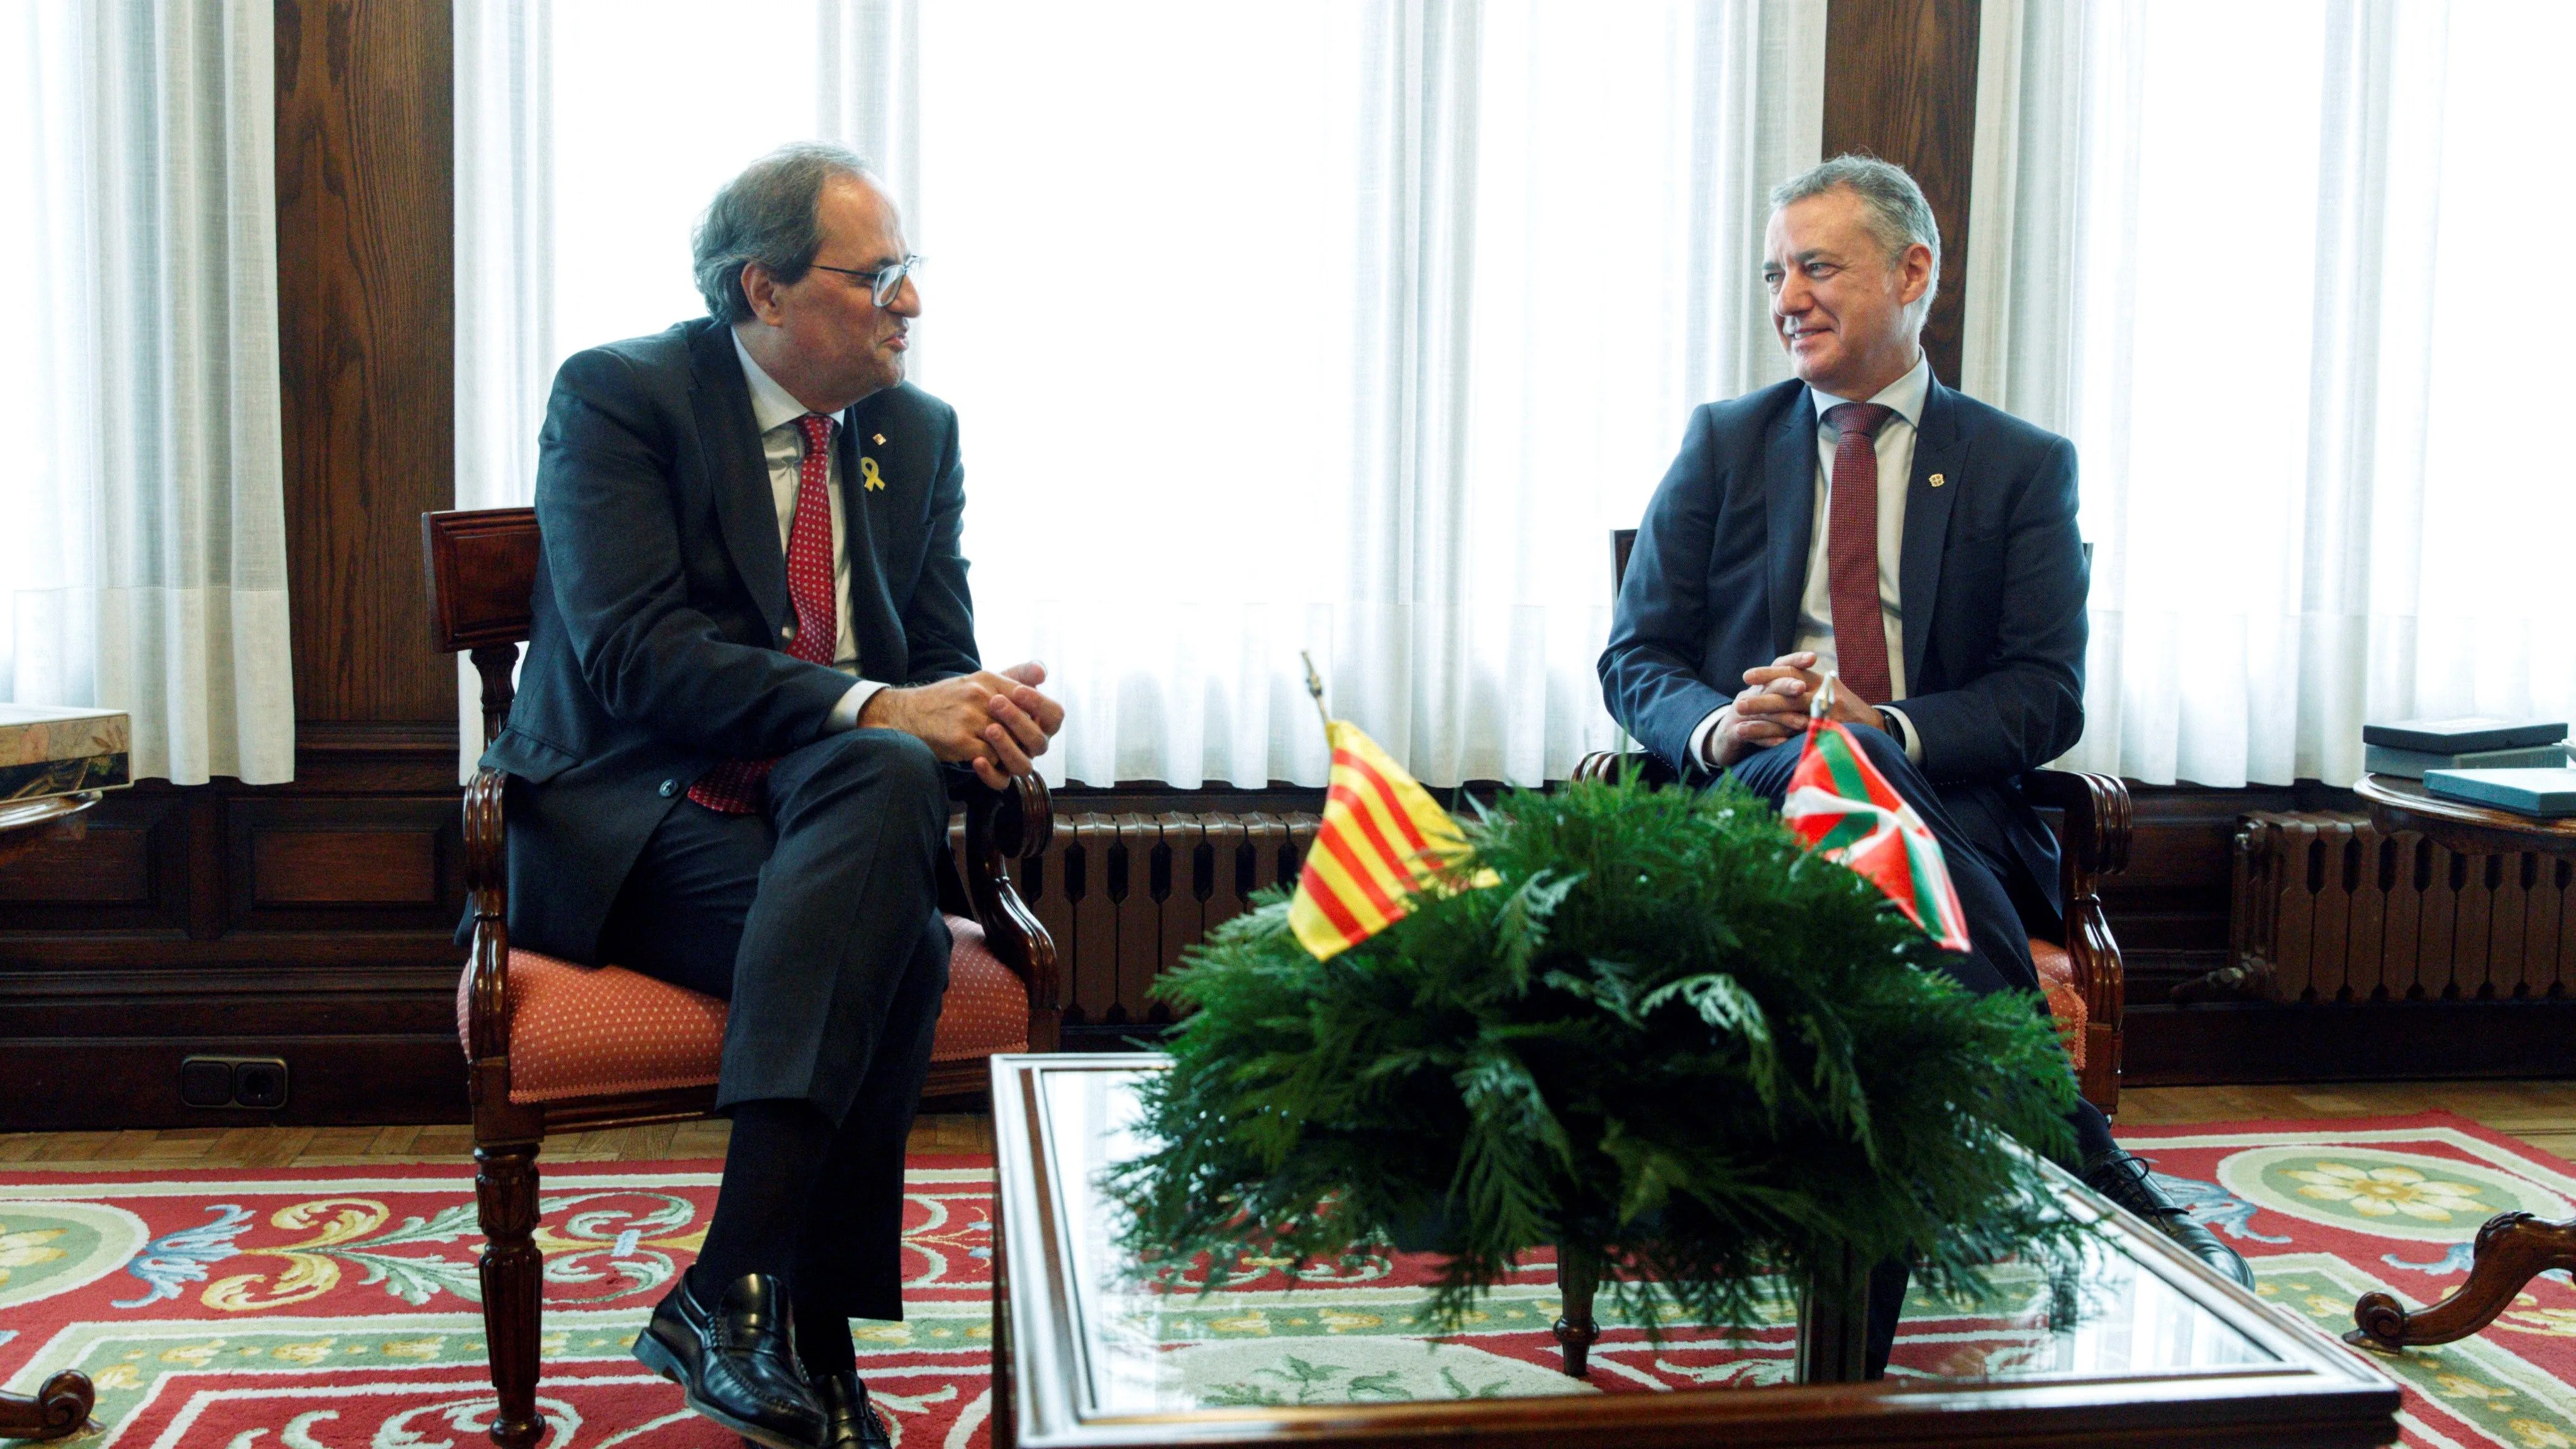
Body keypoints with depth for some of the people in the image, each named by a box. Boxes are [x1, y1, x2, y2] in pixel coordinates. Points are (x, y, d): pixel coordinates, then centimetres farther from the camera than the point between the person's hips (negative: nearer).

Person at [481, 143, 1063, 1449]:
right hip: (629, 827, -4)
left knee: (894, 775, -32)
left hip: (829, 807, 5)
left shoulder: (916, 432, 12)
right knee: (897, 947, -31)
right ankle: (803, 1329, -24)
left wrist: (975, 716, -16)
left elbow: (941, 658, 11)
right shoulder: (618, 397, -5)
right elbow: (632, 654, -19)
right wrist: (876, 704, -29)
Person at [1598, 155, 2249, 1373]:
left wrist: (1885, 726, -17)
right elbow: (1635, 660, 10)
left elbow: (2045, 698, 3)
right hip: (1747, 807, 1)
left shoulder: (2024, 467, 13)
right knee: (1810, 773, -38)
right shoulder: (1723, 445, 17)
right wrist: (1717, 725, -15)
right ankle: (2090, 1171, -36)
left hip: (1943, 805, 0)